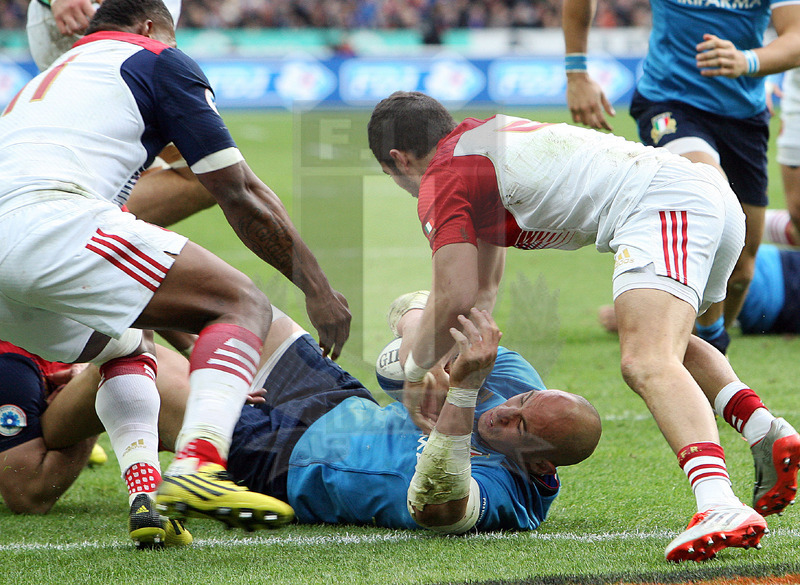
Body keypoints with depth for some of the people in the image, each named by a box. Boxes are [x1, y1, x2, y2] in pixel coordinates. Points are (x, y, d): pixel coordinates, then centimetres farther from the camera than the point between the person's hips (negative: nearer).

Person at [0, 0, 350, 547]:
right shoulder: (157, 59, 18)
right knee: (244, 304, 4)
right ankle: (196, 469, -21)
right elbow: (240, 193, 13)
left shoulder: (47, 80, 40)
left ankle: (147, 493, 5)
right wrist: (318, 287, 23)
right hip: (51, 220, -8)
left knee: (131, 347, 31)